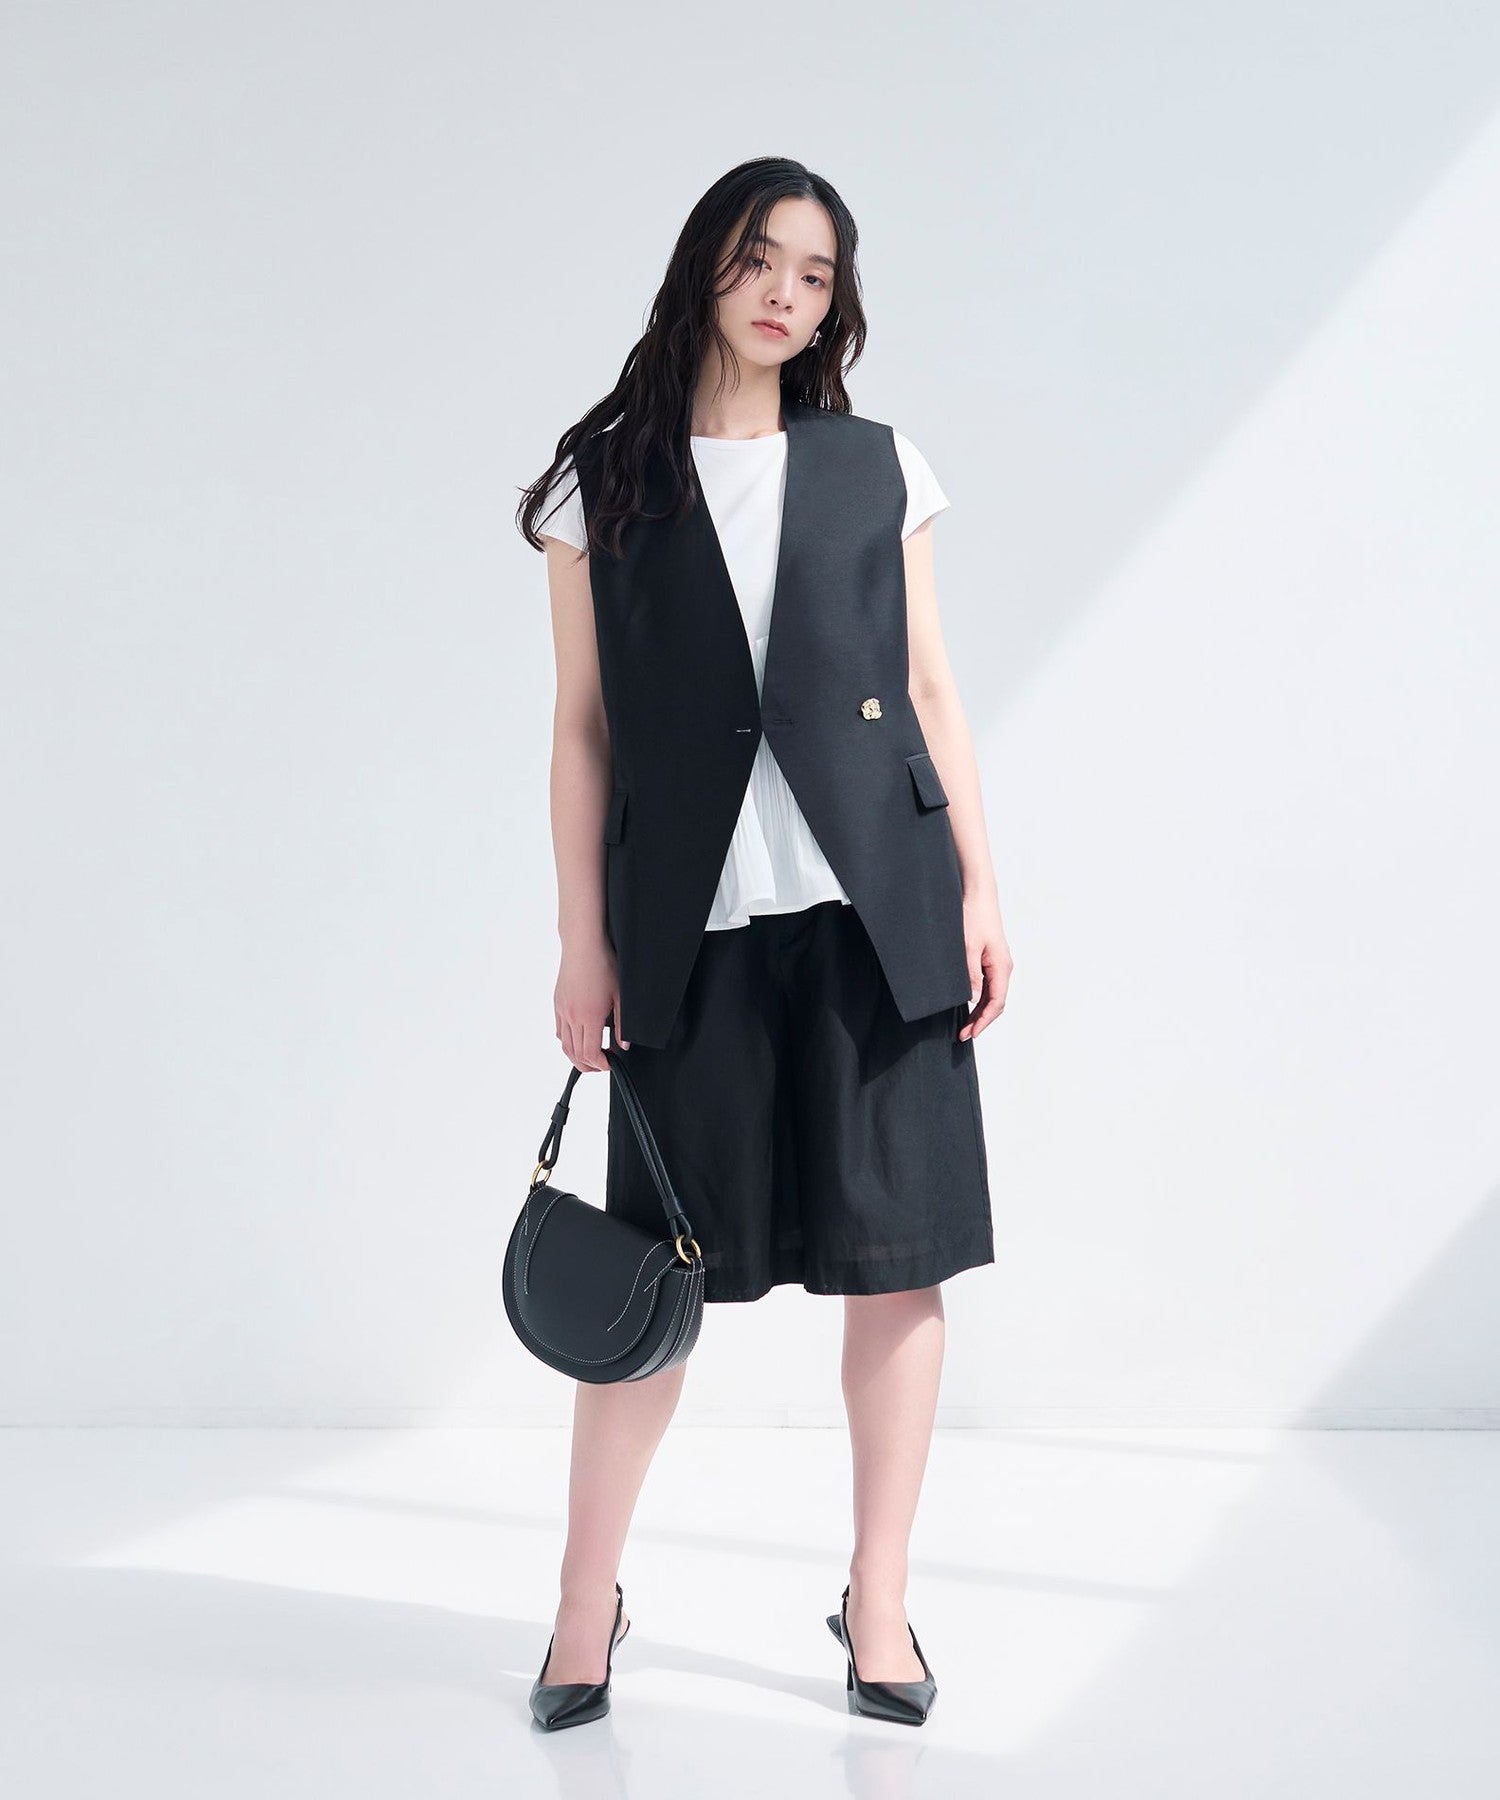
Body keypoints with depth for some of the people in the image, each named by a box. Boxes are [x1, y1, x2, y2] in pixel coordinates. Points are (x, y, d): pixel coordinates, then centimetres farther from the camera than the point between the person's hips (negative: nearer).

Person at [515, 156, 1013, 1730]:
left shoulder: (875, 466, 10)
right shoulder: (602, 483, 6)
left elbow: (931, 690, 10)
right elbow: (583, 726, 5)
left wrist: (980, 890, 4)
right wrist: (583, 942, 1)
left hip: (877, 907, 2)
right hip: (695, 921, -1)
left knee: (897, 1259, 3)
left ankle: (878, 1603, 19)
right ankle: (586, 1606, 20)